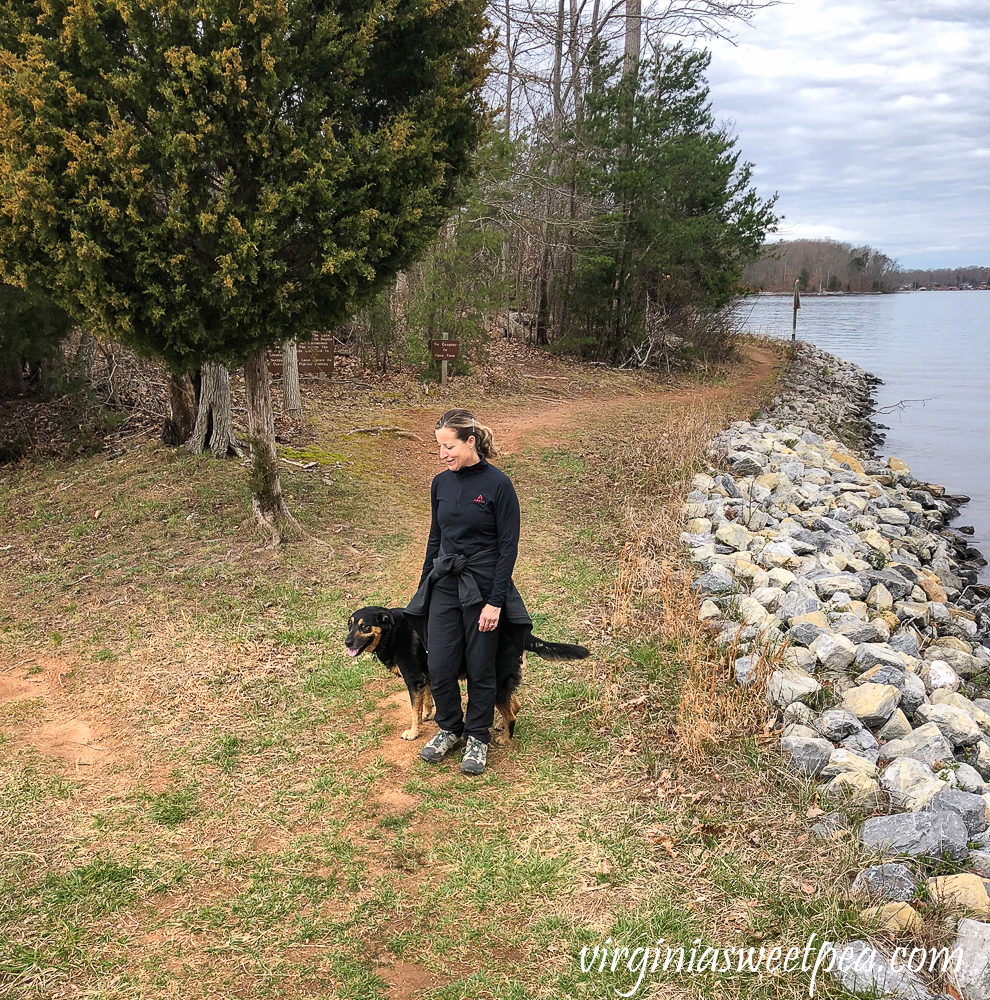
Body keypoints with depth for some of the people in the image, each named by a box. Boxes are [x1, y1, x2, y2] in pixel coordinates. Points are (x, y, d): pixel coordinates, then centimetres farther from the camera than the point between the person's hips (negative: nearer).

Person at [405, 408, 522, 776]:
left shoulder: (498, 484, -12)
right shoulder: (441, 483, 5)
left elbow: (508, 547, -12)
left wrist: (495, 602, -15)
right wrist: (423, 588, 15)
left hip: (482, 587, -5)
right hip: (444, 585, 5)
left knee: (480, 668, 7)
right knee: (440, 667, 4)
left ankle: (477, 738, 25)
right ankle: (449, 729, 28)